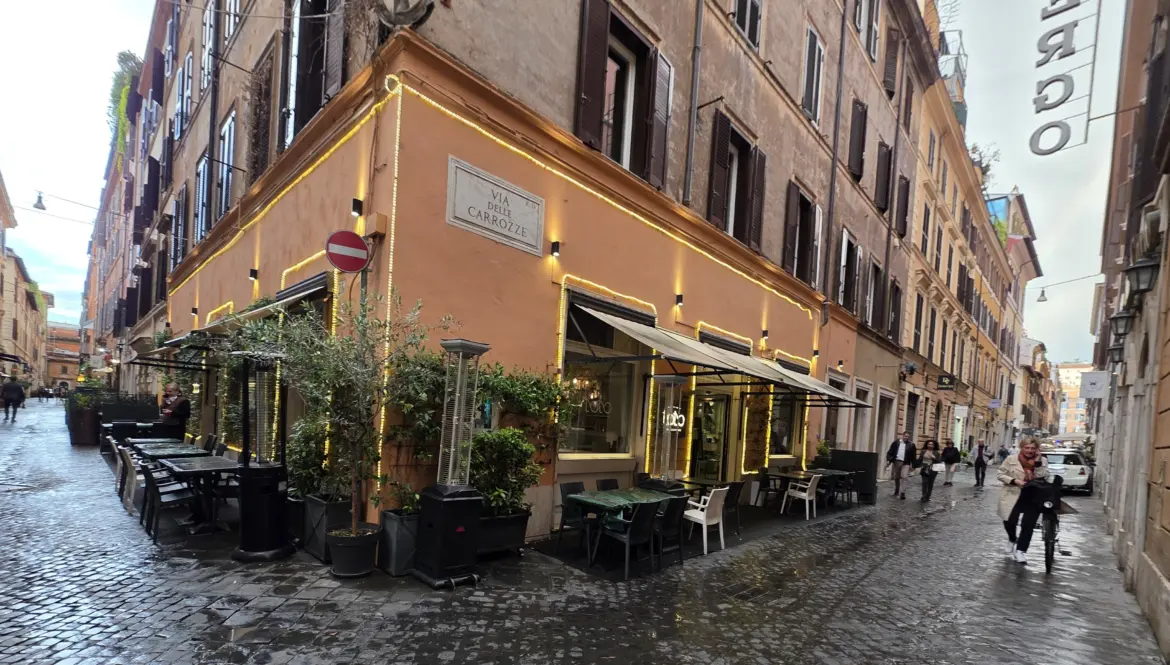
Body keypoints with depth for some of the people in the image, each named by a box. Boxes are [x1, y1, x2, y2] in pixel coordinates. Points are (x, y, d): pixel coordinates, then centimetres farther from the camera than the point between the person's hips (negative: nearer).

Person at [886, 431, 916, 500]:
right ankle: (896, 490, 31)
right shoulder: (896, 442, 3)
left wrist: (912, 464, -3)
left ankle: (902, 493, -12)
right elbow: (890, 451, 3)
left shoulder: (911, 445, 1)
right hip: (896, 461, 2)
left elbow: (913, 455, 2)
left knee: (904, 477, -14)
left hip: (905, 463, -2)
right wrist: (888, 460, -4)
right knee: (896, 477, 13)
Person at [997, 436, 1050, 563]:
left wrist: (1038, 463, -16)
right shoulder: (1011, 459, -3)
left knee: (1028, 524, -5)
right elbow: (1000, 474, -1)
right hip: (1013, 496, -1)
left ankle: (1020, 551, 7)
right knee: (1009, 522, 1)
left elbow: (1043, 478, -11)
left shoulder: (1042, 461, 2)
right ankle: (1012, 540, 34)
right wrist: (1015, 481, -14)